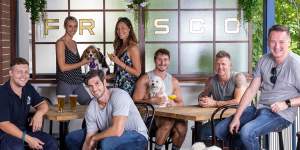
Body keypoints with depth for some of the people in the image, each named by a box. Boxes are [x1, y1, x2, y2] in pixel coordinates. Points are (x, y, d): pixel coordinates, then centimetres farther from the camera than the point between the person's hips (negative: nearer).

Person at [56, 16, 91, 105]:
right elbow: (63, 67, -15)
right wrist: (82, 63, -11)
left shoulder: (74, 43, 13)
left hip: (78, 84, 7)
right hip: (65, 84, -7)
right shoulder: (61, 42, -9)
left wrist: (86, 58, 5)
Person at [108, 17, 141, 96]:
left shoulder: (132, 47, -10)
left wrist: (119, 62, -18)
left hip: (128, 87, -7)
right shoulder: (120, 47, 12)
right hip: (118, 86, 7)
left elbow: (137, 72, -14)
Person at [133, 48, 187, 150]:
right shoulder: (145, 79, 1)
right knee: (169, 122, -34)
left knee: (182, 125, -28)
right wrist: (153, 101, -18)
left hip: (168, 115, 4)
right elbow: (135, 101, -5)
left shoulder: (173, 81, 15)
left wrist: (174, 104, -6)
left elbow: (181, 102, 16)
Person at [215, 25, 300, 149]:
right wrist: (236, 117, -3)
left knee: (247, 132, -32)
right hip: (259, 108, 7)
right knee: (220, 130, 3)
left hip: (281, 114, -7)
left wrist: (287, 103, -23)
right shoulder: (264, 60, 4)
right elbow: (251, 90, 3)